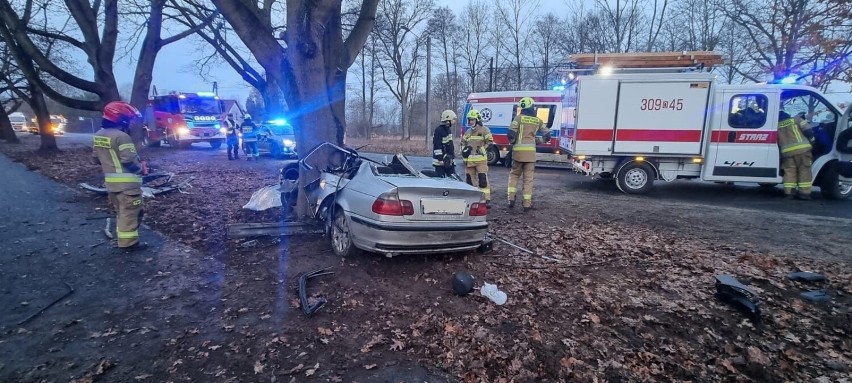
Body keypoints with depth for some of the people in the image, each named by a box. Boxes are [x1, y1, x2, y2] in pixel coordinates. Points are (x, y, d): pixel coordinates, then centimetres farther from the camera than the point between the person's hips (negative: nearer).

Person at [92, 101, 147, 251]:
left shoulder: (98, 135, 10)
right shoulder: (121, 136, -19)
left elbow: (96, 158, 17)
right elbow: (129, 160, -23)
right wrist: (139, 168, -5)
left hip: (111, 181, 9)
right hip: (126, 182, -9)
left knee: (120, 211, 19)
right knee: (129, 212, -2)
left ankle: (122, 237, 28)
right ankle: (128, 242, 1)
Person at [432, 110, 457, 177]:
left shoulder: (448, 129, 15)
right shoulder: (439, 130, -14)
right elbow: (437, 146, -19)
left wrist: (453, 157, 23)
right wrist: (440, 159, -21)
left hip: (449, 161, 9)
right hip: (441, 161, -9)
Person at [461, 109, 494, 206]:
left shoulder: (484, 130, 0)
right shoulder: (467, 132, 18)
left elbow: (490, 142, -3)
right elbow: (463, 143, 27)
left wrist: (481, 150, -14)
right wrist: (464, 150, 8)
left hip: (481, 160, -6)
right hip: (469, 160, 6)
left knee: (483, 180, -12)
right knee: (470, 180, 9)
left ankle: (487, 200, -9)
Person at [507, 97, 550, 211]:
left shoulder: (519, 117, -2)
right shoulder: (538, 121, 8)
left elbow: (510, 134, -12)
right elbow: (547, 136, 9)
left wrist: (512, 142, 7)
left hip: (518, 150, -2)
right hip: (531, 151, 2)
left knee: (514, 174, 15)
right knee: (528, 178, 6)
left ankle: (511, 198, 4)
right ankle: (527, 203, 7)